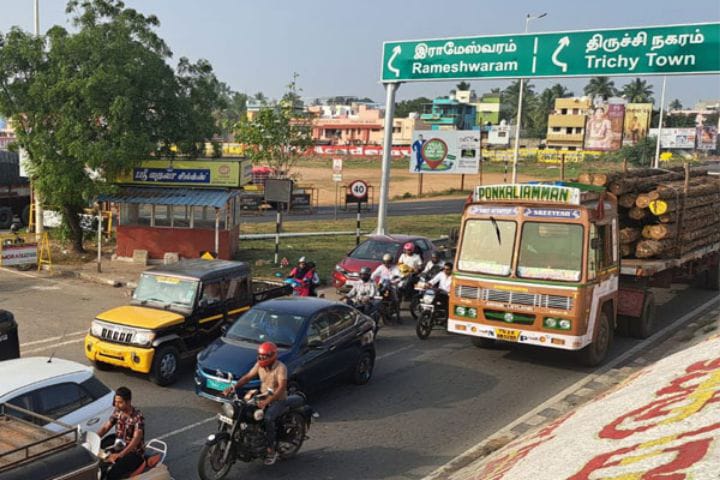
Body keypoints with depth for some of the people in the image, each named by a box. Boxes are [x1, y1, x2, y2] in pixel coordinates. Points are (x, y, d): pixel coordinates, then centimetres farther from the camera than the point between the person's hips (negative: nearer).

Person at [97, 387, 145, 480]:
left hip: (134, 453, -6)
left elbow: (136, 439, -28)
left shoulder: (138, 416, -19)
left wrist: (120, 455, -38)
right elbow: (105, 428, 6)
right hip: (118, 449, 7)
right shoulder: (117, 412, 2)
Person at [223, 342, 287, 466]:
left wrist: (267, 401, -43)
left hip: (278, 400, -7)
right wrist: (234, 387, -15)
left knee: (268, 418, -32)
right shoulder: (259, 365, 0)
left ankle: (271, 451, -20)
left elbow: (282, 387, -31)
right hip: (263, 397, 7)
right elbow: (248, 376, 2)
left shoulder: (280, 367, -22)